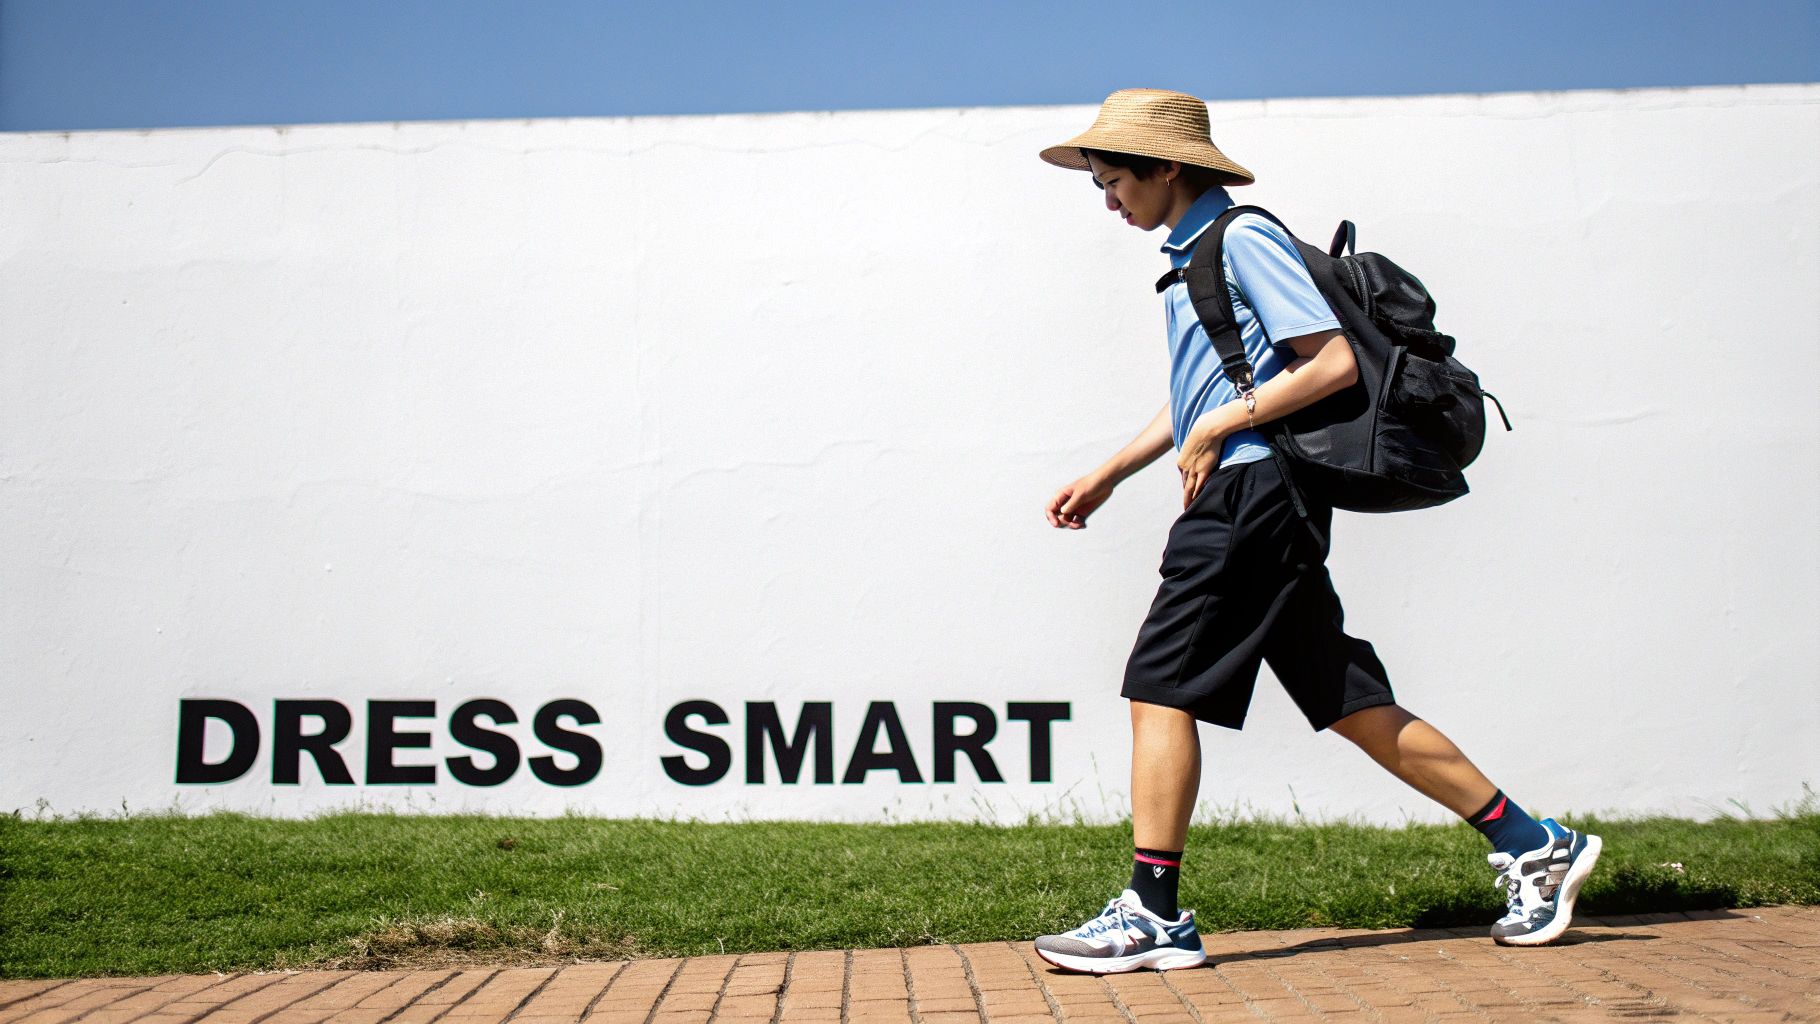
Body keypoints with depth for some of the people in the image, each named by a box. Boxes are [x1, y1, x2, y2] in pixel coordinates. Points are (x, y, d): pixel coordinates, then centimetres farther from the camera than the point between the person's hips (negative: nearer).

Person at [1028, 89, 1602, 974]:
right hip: (1245, 501, 10)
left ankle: (1152, 915, -1)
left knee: (1160, 686, -8)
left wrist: (1218, 430, -14)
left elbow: (1335, 362, -16)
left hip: (1253, 491, -10)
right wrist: (1106, 476, 24)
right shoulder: (1190, 251, 21)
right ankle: (1534, 848, 16)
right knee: (1349, 701, 9)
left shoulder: (1242, 238, -8)